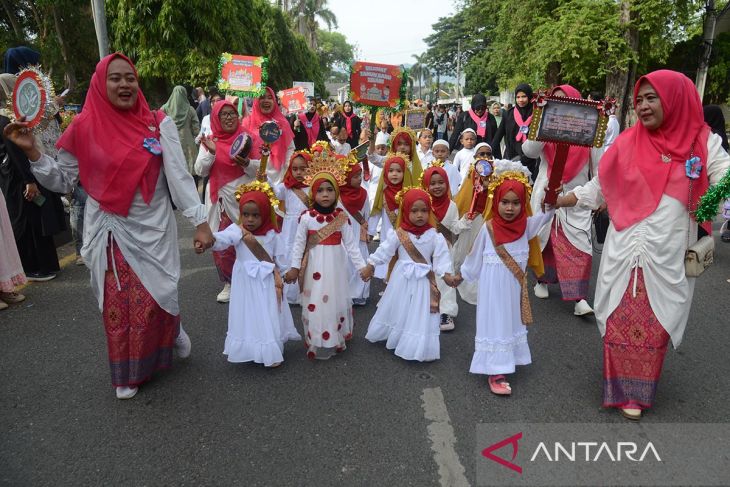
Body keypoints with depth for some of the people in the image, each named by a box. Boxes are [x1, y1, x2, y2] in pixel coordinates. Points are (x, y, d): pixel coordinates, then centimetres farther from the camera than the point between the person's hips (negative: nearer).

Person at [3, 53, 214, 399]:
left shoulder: (159, 124, -5)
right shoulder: (84, 128, -2)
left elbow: (179, 177, -7)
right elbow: (63, 181, 5)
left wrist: (200, 221, -13)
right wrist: (31, 151, -9)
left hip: (152, 230, -1)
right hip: (109, 235, 1)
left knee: (154, 298, -2)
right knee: (117, 306, 7)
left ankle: (173, 329, 35)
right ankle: (127, 374, 27)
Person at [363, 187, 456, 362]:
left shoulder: (434, 236, -8)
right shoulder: (398, 234, -9)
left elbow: (441, 256, -6)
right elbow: (384, 250, -5)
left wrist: (446, 274, -14)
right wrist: (370, 266, -3)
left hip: (423, 280, 0)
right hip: (402, 278, 0)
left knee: (420, 314, 5)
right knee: (398, 309, 14)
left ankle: (419, 347, 18)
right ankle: (393, 338, 35)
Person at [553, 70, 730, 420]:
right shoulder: (627, 143, 1)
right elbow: (597, 188, 6)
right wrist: (557, 201, -1)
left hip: (668, 258, 0)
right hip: (624, 254, 0)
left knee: (654, 326, 10)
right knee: (621, 323, 5)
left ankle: (639, 392, 29)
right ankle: (622, 389, 23)